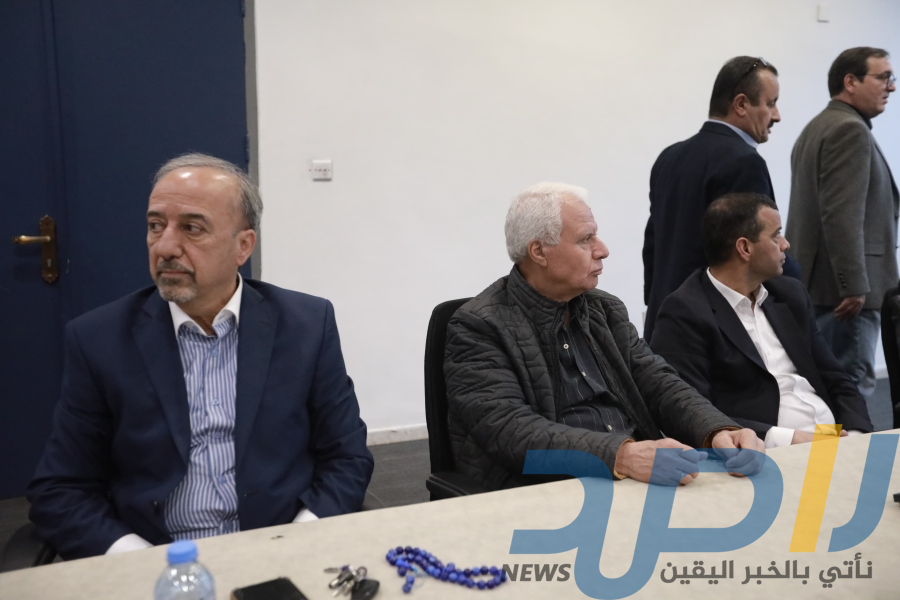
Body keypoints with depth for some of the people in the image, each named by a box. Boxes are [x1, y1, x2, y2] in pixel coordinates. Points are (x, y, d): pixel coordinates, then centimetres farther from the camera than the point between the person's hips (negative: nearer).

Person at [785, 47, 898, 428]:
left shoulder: (819, 127, 20)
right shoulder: (850, 130, -12)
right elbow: (843, 216, -21)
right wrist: (855, 286, -22)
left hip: (815, 283, 10)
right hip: (842, 287, -10)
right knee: (852, 386, -7)